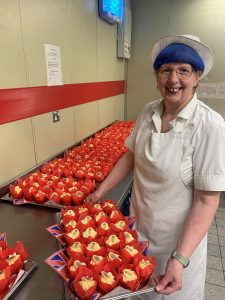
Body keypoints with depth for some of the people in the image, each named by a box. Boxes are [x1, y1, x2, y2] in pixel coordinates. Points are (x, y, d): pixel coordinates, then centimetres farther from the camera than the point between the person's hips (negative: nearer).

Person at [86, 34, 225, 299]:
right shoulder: (149, 112, -7)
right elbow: (130, 156, 3)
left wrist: (180, 258, -27)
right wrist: (100, 192, 2)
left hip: (179, 236, -4)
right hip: (139, 224, 5)